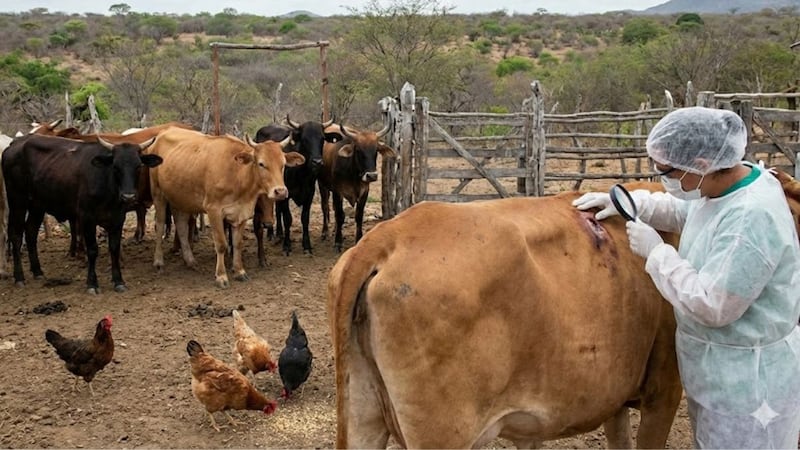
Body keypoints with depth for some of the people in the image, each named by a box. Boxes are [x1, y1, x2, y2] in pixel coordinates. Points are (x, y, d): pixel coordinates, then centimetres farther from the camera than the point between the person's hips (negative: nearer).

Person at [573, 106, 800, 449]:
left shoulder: (752, 219, -31)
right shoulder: (723, 186, -2)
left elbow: (711, 305, -31)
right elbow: (679, 210, 20)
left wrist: (655, 252, -21)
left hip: (748, 384, -9)